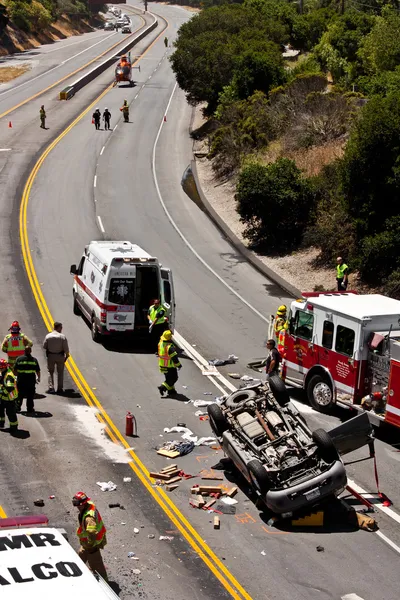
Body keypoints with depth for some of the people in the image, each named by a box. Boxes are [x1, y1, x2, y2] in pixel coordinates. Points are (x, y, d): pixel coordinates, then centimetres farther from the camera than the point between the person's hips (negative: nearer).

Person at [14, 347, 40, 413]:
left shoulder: (19, 359, -2)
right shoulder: (34, 360, -1)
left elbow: (15, 371, -3)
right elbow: (38, 371, 0)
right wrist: (38, 378, 18)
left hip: (21, 381, 0)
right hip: (31, 380, 0)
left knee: (19, 395, 11)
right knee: (30, 396, 9)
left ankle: (18, 407, 7)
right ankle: (30, 408, 12)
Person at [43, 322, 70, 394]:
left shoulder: (48, 336, -8)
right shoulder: (62, 337, -12)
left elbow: (44, 346, 0)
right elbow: (66, 348, -10)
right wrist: (67, 355, 5)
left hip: (50, 356, 1)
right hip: (60, 356, -1)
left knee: (50, 372, 12)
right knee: (60, 372, 12)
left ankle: (51, 388, 4)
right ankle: (60, 388, 12)